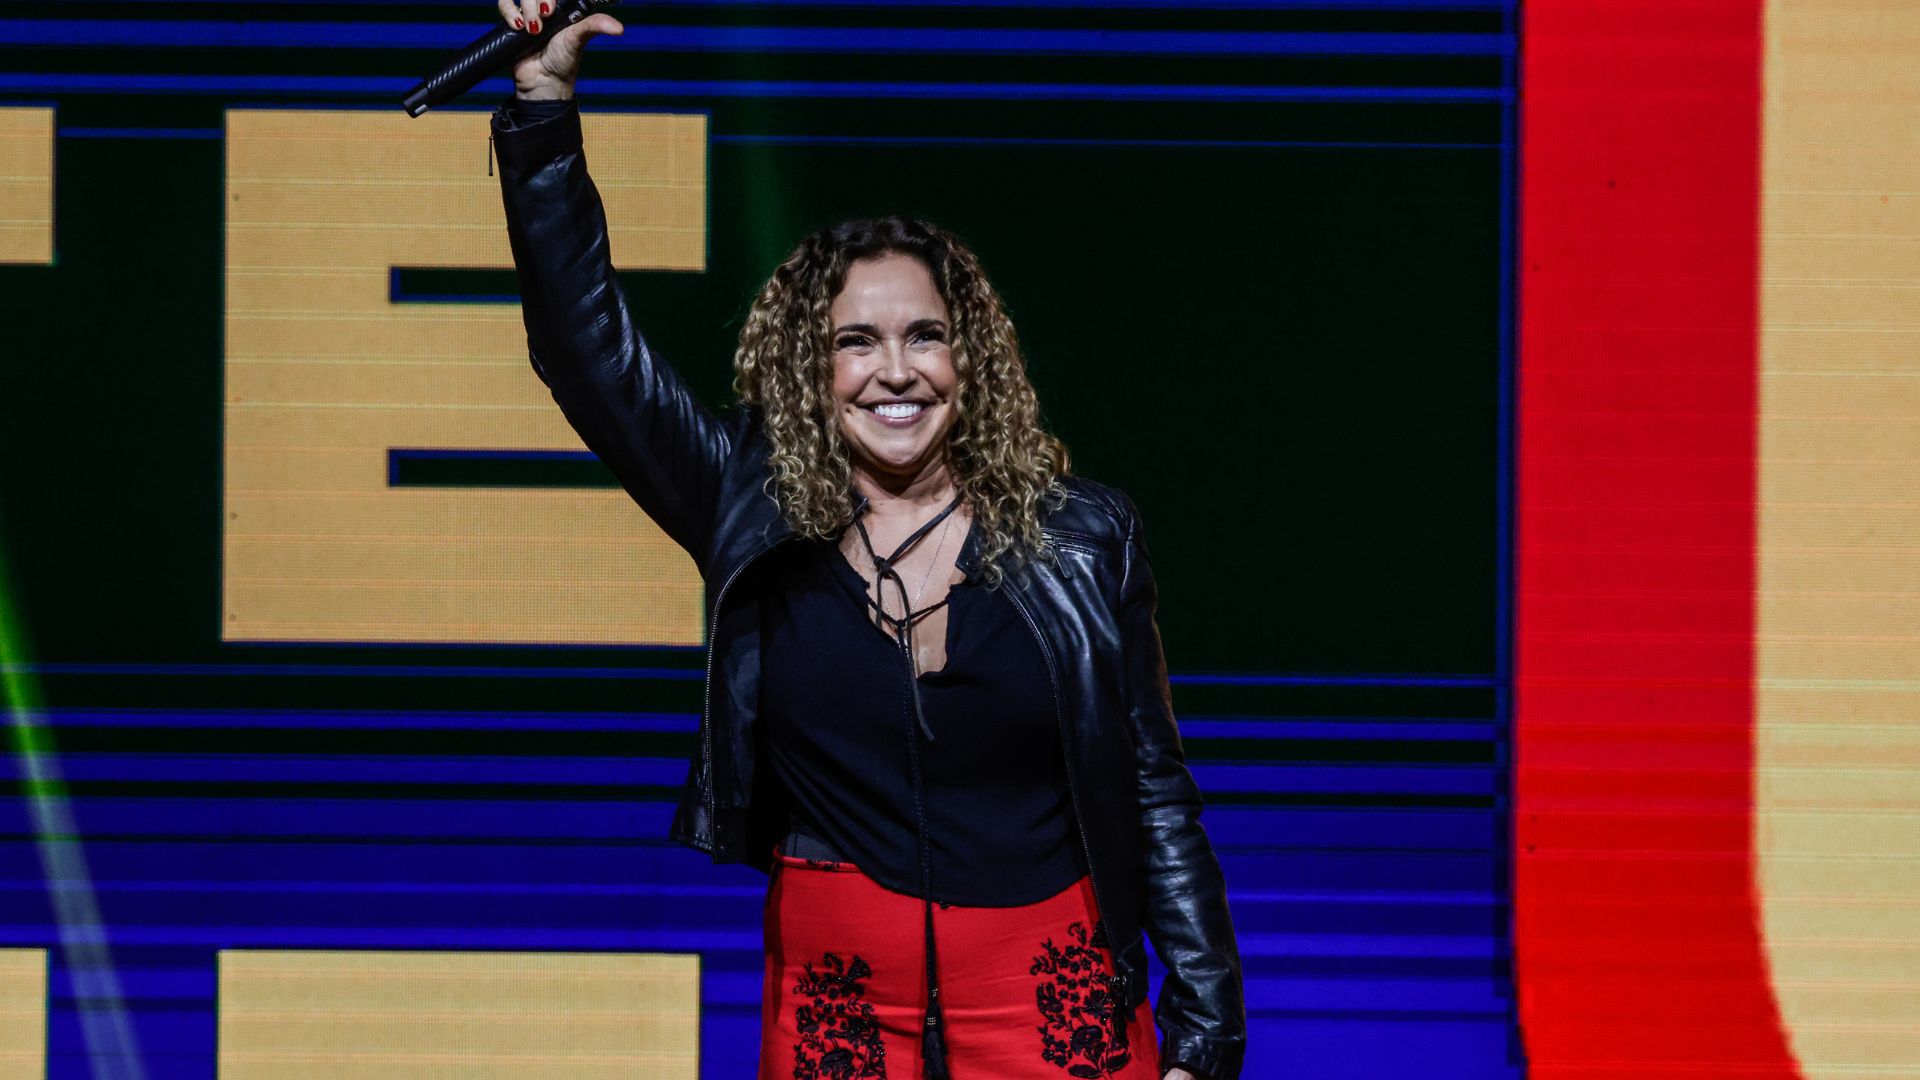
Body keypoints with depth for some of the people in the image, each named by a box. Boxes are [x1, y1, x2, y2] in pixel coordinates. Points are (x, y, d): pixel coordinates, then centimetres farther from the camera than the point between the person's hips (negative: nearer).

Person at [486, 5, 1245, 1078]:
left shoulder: (1080, 536, 0)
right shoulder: (752, 515, 1)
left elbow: (1157, 793, 2)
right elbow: (587, 343, -3)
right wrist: (544, 99, -10)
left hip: (1052, 992, -1)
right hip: (835, 994, 1)